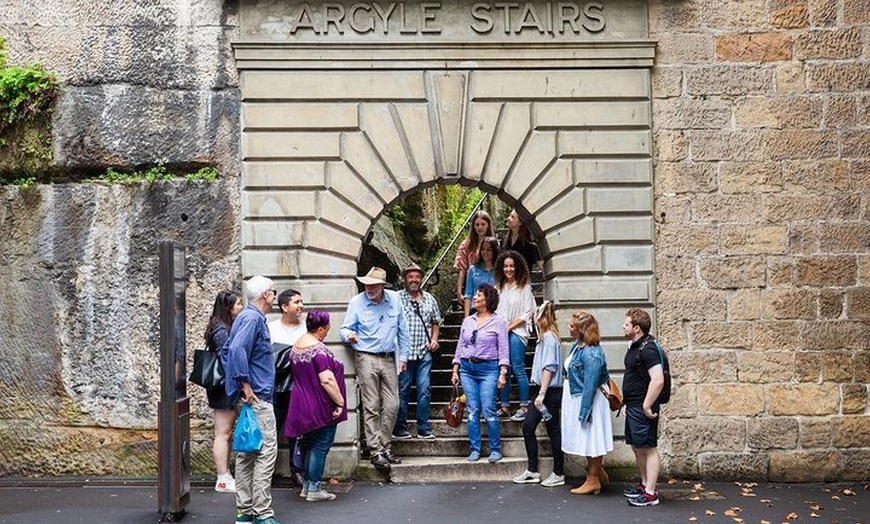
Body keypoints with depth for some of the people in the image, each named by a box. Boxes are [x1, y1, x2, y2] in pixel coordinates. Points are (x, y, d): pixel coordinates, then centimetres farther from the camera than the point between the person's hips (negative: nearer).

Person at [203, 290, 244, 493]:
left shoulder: (226, 327, 14)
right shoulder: (221, 330, -16)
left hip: (228, 388, 10)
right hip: (224, 389, -10)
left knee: (227, 433, 13)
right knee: (223, 434, -5)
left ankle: (225, 476, 19)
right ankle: (222, 480, 0)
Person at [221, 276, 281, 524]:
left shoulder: (247, 316, 18)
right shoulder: (253, 318, -13)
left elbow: (226, 351, 24)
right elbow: (237, 350, -26)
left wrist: (236, 383, 20)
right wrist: (245, 383, -21)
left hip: (248, 398, 10)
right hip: (257, 396, -10)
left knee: (246, 453, 11)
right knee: (266, 452, -9)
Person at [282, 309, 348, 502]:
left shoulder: (296, 346, 8)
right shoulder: (318, 349, -20)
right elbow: (327, 379, -25)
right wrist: (340, 401, -18)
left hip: (302, 405, 9)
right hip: (321, 406, -9)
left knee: (311, 445, 18)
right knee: (321, 445, 1)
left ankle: (306, 484, 23)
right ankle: (314, 488, 5)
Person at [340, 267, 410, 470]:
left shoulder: (394, 299, 4)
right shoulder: (357, 302, -4)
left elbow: (402, 330, 12)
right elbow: (345, 328, -1)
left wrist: (403, 356, 11)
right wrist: (349, 336, -25)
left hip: (389, 359, 3)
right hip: (366, 359, -3)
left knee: (392, 406, 3)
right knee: (372, 407, -4)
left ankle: (385, 446, 17)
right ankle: (376, 451, 2)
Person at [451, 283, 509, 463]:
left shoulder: (498, 321, 1)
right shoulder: (467, 321, 13)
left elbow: (503, 349, -2)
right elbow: (460, 347, 15)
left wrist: (503, 373, -9)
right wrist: (455, 371, 9)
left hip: (488, 369, -4)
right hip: (467, 368, 4)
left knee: (488, 410, -9)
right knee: (472, 410, 2)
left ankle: (495, 449, 3)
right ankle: (475, 449, 9)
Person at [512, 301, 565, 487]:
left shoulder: (549, 337, -15)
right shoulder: (545, 336, 14)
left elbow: (549, 367, -20)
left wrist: (542, 394, -22)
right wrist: (541, 393, 15)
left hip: (551, 392, -9)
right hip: (545, 391, 9)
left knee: (553, 430, 1)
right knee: (528, 426, 8)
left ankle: (558, 474, 11)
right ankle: (532, 471, 15)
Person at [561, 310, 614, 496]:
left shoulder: (591, 353, -26)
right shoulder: (577, 345, 2)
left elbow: (590, 385, -25)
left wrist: (584, 411, -22)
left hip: (588, 400, -9)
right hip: (576, 397, 9)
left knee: (590, 438, 4)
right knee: (587, 439, 19)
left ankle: (593, 480, 17)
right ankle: (598, 471, 34)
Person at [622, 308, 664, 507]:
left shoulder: (647, 349, -20)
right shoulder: (635, 346, 12)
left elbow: (658, 380, -28)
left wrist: (646, 406, -23)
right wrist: (628, 402, 20)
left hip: (642, 408, -10)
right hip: (632, 407, 10)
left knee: (648, 448, -4)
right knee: (637, 447, 17)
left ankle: (650, 494, 1)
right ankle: (644, 484, 29)